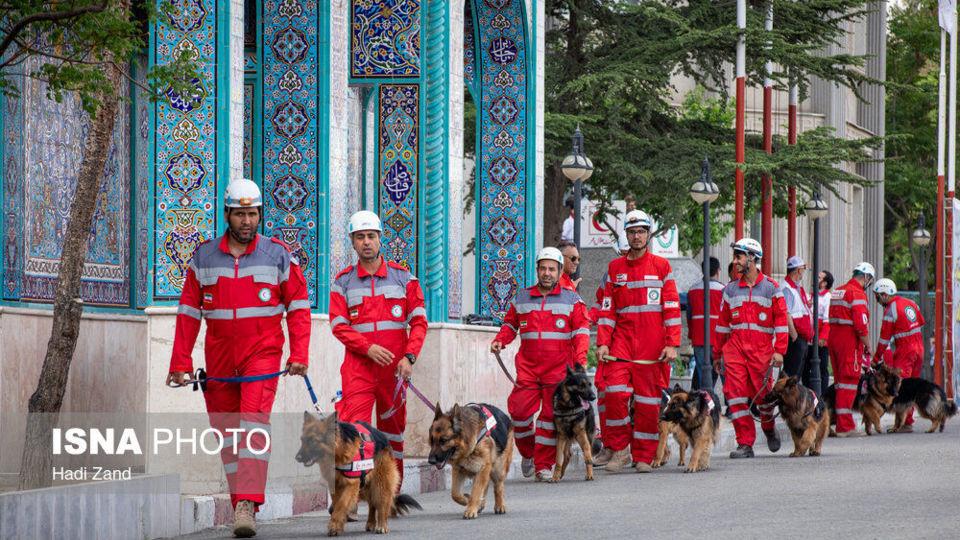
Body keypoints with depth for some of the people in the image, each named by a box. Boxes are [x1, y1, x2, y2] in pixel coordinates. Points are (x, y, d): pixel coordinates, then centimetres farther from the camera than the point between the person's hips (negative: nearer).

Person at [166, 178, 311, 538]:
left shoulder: (278, 255, 1)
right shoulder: (204, 258, 6)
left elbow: (299, 307, 4)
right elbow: (188, 313, 7)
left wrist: (299, 355, -6)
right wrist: (180, 363, 1)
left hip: (262, 353, -3)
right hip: (219, 357, 3)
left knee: (254, 422, -19)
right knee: (227, 433, 5)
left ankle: (247, 507, -25)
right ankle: (241, 504, 16)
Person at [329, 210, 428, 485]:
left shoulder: (402, 277, 8)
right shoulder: (343, 282, 7)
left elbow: (419, 321, 5)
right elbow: (338, 325, 0)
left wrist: (409, 357, -8)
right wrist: (368, 347, -15)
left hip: (394, 366, 1)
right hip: (358, 366, -1)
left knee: (393, 426, 9)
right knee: (354, 427, -16)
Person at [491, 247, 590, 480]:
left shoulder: (571, 300, 7)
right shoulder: (522, 299, 14)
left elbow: (581, 330, 3)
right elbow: (510, 324, 24)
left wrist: (580, 359, -11)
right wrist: (499, 341, 4)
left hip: (558, 367, -2)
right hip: (527, 365, 2)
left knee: (551, 415, -5)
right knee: (520, 409, -9)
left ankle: (544, 465, 1)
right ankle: (528, 453, 16)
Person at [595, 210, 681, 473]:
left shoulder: (661, 266, 7)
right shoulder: (615, 268, 13)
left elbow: (672, 308, 3)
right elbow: (607, 309, 12)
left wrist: (672, 344, -5)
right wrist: (603, 342, 1)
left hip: (652, 341, -1)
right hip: (622, 336, 1)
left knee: (648, 398, 0)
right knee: (615, 390, -15)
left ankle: (643, 456, 9)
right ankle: (620, 449, -2)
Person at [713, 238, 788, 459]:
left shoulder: (771, 288, 3)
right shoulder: (731, 290, 13)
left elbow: (781, 320, 2)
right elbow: (723, 323, 17)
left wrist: (779, 351, -7)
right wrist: (717, 353, 16)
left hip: (761, 347, -3)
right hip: (735, 345, 3)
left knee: (763, 393, 1)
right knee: (735, 392, -9)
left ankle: (769, 428, 32)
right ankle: (745, 443, -6)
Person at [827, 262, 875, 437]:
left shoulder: (837, 292, 16)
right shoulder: (857, 293, -12)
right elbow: (861, 324, -18)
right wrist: (868, 346, -8)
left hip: (834, 339, 9)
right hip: (850, 343, -9)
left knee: (840, 382, 14)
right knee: (849, 383, -7)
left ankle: (843, 424, 18)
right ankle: (845, 426, -9)